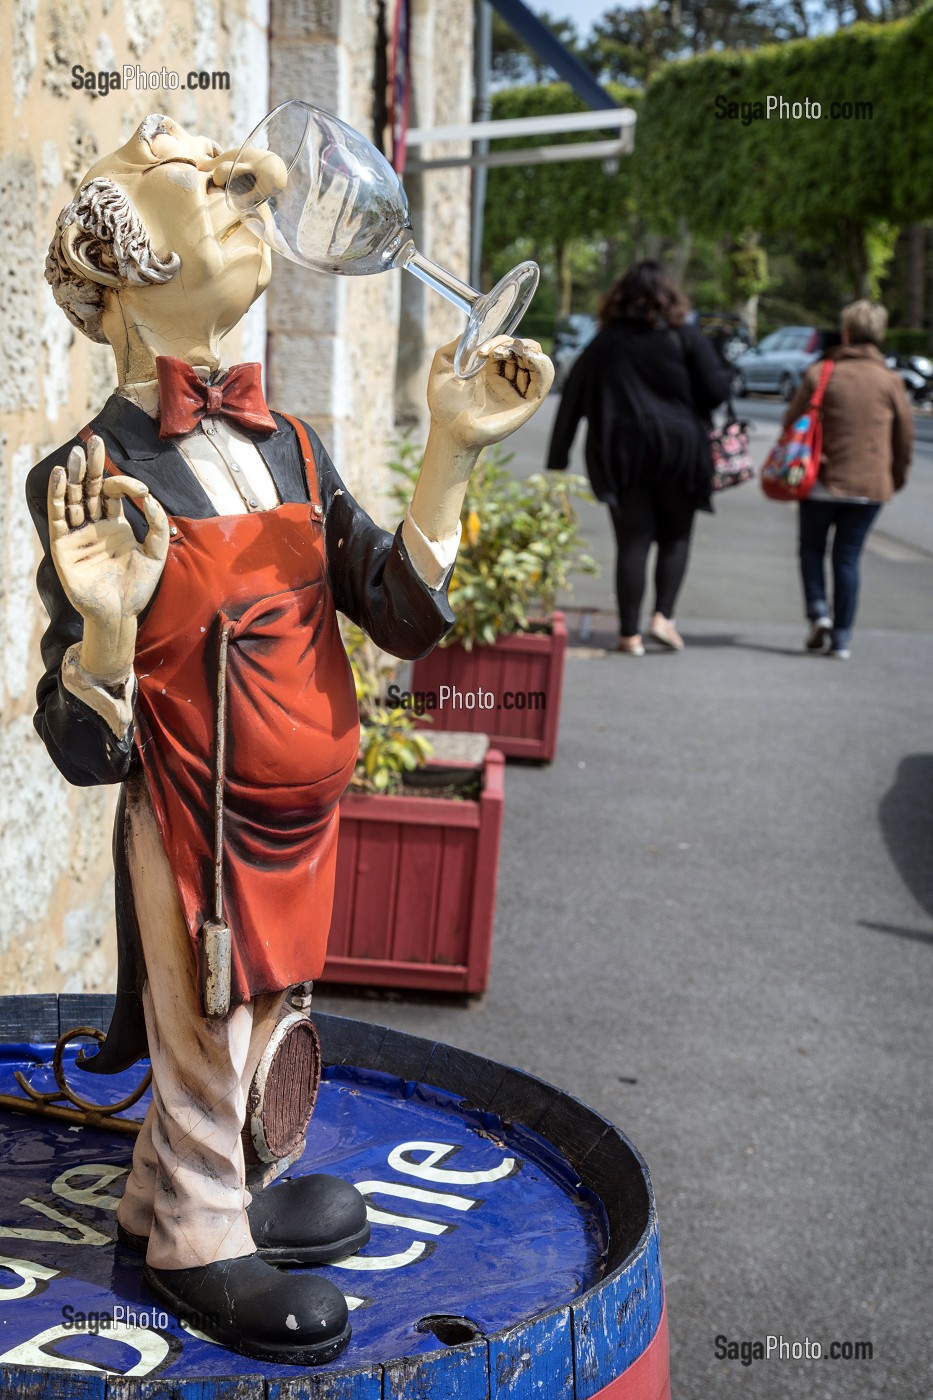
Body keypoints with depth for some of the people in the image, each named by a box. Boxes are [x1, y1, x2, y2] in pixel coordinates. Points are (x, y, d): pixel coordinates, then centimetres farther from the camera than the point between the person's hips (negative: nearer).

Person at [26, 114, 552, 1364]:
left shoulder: (288, 447, 0)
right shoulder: (94, 477, -19)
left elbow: (405, 619, -6)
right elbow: (86, 754, -19)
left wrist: (450, 457, -16)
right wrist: (106, 629, -39)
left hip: (298, 817, 6)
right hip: (189, 833, -6)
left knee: (246, 1030, 24)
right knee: (202, 1051, 13)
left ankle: (167, 1199, 48)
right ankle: (199, 1246, 39)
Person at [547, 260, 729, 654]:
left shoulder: (603, 345, 8)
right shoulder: (686, 338, 0)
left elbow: (571, 403, 7)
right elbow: (716, 390, -7)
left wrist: (557, 462, 10)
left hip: (622, 455, 2)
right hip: (678, 450, -2)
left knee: (633, 541, 4)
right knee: (675, 536, 13)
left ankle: (630, 633, 3)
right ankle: (663, 616, -1)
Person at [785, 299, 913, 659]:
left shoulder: (819, 374, -5)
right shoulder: (891, 381, -1)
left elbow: (792, 422, 0)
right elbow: (905, 436, 5)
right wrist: (897, 477, 18)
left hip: (823, 481, -1)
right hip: (870, 485, 2)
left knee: (811, 548, 18)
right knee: (848, 558, 7)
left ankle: (818, 611, -2)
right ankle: (841, 639, 6)